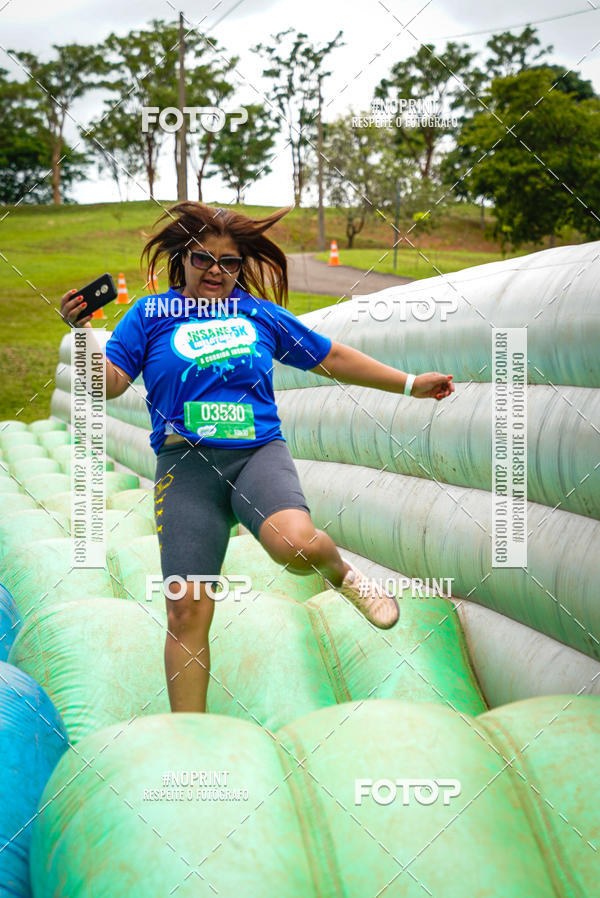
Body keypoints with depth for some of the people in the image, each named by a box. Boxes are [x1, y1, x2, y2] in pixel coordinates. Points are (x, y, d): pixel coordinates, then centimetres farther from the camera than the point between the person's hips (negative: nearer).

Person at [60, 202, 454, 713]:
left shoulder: (260, 313, 15)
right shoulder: (150, 315, 12)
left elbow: (331, 358, 22)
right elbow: (109, 383, 3)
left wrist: (410, 384, 22)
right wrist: (83, 332, -15)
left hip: (259, 451, 0)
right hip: (187, 462, 0)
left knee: (294, 544, -32)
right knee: (187, 611, -8)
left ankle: (340, 571, 5)